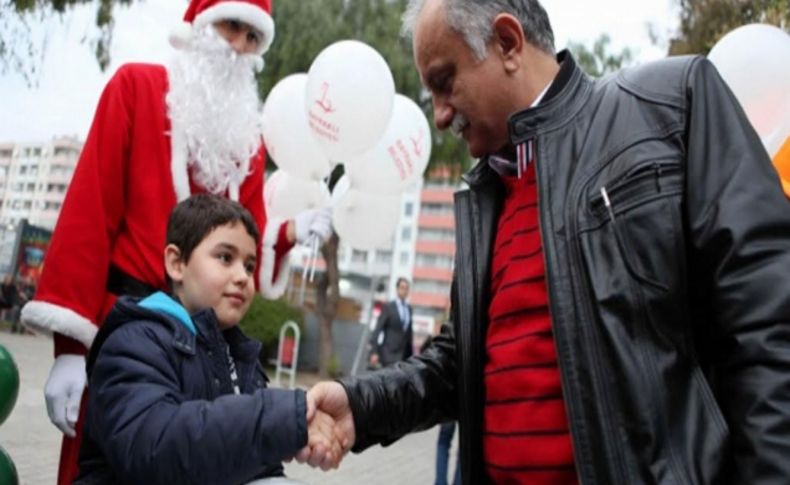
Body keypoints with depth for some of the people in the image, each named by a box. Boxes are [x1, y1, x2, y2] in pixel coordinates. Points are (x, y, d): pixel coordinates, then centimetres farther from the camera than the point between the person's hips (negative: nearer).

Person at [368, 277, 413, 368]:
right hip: (389, 352, -5)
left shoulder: (409, 308, 12)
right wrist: (374, 352, -14)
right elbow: (377, 329, -7)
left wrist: (411, 353, 14)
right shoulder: (388, 307, -5)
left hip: (405, 353, 5)